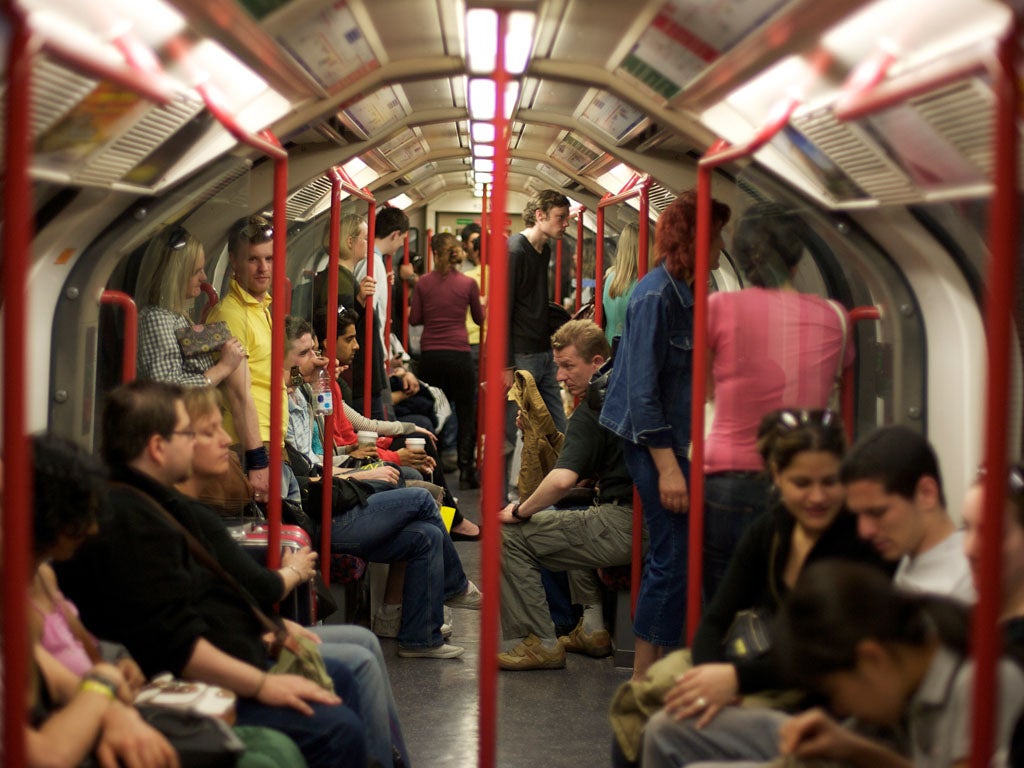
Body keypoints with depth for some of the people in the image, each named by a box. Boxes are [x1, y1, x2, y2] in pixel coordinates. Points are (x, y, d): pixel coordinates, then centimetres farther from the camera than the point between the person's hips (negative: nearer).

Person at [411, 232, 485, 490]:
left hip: (429, 355, 2)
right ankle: (466, 472, 2)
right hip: (458, 353, -2)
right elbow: (480, 318, 9)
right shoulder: (468, 283, -3)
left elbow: (414, 319, 4)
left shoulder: (423, 283, -1)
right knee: (466, 413, 6)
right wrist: (482, 304, 31)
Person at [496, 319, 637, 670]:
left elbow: (562, 480, -26)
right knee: (570, 518, 38)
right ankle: (593, 628, 29)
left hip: (622, 527, -10)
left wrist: (520, 510, -11)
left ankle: (539, 643, 0)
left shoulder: (590, 411, -13)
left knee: (511, 535, -5)